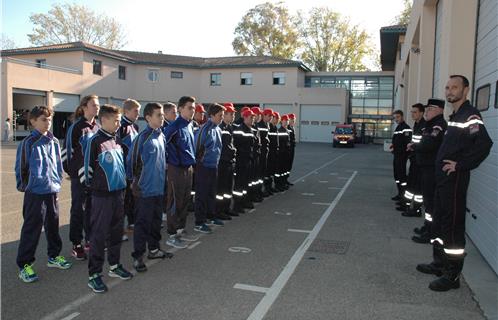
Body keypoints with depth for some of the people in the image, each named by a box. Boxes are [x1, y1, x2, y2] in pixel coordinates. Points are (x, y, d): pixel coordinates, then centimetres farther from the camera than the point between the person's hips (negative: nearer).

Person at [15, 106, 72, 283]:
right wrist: (23, 186, 1)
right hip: (35, 193, -5)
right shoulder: (28, 143, -12)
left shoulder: (54, 142, 4)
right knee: (31, 228, 1)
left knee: (53, 225, 17)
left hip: (53, 191, 6)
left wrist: (58, 182, 12)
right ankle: (24, 265, 13)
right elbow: (20, 167, -6)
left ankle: (54, 256, 33)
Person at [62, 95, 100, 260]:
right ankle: (76, 245, 12)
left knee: (92, 208, 13)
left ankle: (90, 240, 25)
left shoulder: (98, 127, 9)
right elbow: (69, 151, -9)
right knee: (78, 208, 2)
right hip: (79, 174, -6)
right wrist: (71, 170, -9)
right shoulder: (76, 127, -9)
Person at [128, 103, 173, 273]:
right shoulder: (143, 137, -14)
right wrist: (134, 181, -6)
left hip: (159, 187, 7)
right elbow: (131, 160, -10)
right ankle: (138, 256, 11)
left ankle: (154, 249, 32)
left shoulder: (161, 136, 8)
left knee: (156, 220, 17)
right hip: (145, 188, -7)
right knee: (143, 222, 1)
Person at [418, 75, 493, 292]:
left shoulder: (470, 115, -12)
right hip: (443, 178, 10)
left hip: (455, 179, -10)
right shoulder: (455, 116, 17)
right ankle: (442, 264, 31)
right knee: (439, 223, 17)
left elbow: (484, 143, -25)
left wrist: (461, 164, -20)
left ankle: (453, 275, 4)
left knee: (453, 226, -5)